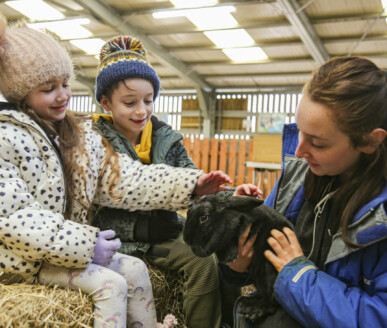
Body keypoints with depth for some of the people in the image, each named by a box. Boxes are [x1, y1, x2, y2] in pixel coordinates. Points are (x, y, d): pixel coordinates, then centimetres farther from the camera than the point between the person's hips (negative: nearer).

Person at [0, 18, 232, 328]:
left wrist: (190, 184, -15)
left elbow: (124, 177, -3)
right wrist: (85, 244, -25)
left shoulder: (79, 134, 6)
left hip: (69, 244, 7)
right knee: (109, 283, -20)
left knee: (135, 269, -6)